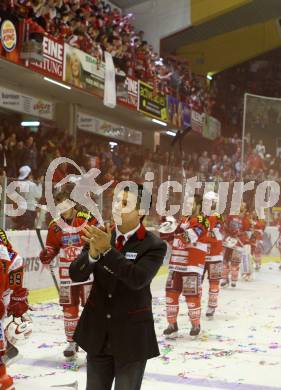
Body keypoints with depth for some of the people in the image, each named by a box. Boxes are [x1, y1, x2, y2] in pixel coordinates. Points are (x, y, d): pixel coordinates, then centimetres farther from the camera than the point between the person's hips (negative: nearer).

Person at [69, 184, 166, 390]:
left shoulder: (154, 246, -12)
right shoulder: (100, 236, -1)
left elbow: (138, 279, -28)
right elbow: (76, 274, -9)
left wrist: (107, 250, -32)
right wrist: (92, 253, -28)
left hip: (132, 336, -4)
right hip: (98, 332, 4)